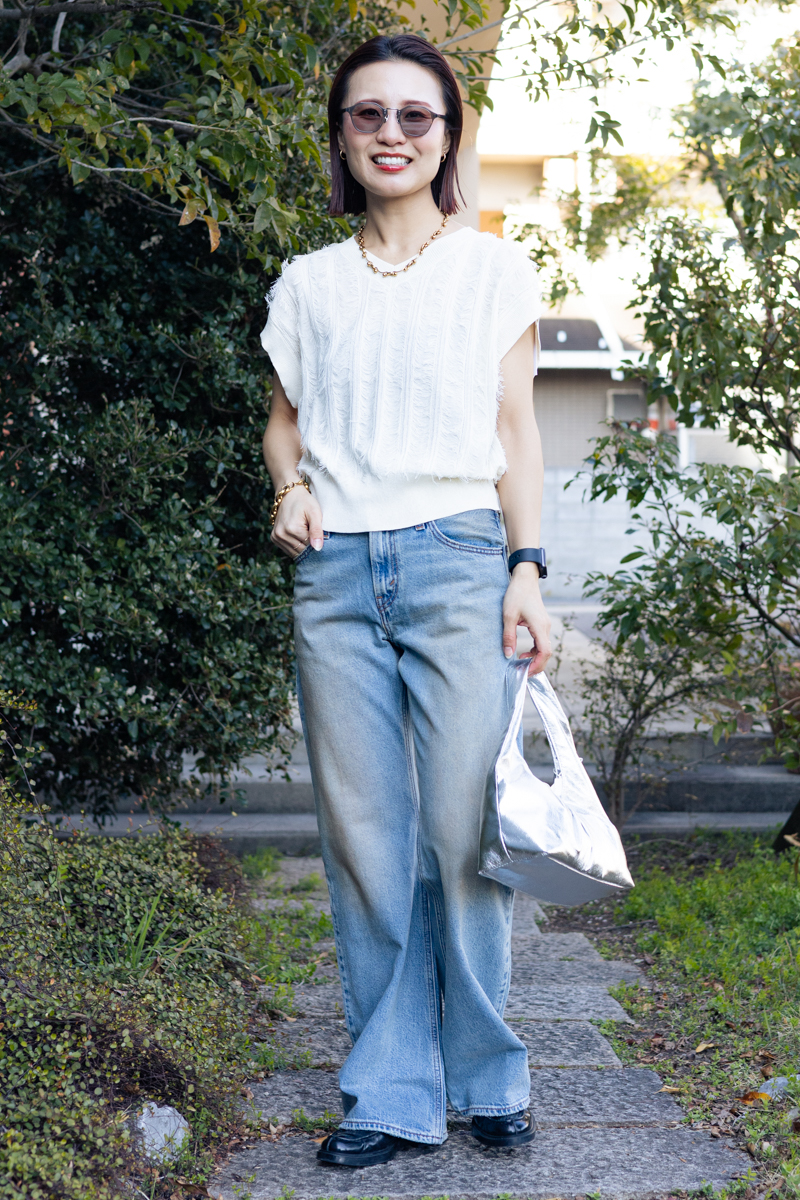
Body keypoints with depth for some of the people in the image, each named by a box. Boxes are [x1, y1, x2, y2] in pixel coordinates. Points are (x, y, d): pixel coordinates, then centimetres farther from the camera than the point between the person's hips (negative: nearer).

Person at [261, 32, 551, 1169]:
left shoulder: (494, 268, 9)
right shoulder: (308, 283, 15)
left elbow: (516, 428, 8)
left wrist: (527, 571, -1)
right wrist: (290, 485, -1)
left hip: (458, 559, -2)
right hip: (336, 572, 2)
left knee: (464, 833, -5)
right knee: (366, 839, 1)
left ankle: (487, 1077, 12)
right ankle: (392, 1095, 9)